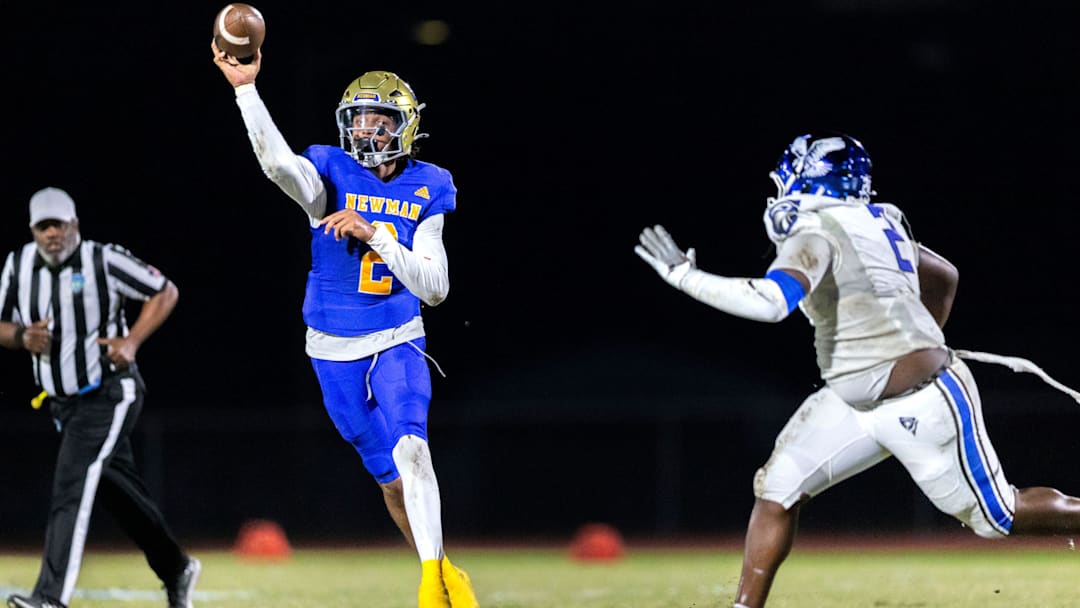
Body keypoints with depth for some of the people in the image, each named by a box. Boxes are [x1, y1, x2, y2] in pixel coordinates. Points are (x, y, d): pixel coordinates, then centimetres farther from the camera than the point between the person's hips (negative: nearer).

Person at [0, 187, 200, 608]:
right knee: (118, 493, 15)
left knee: (71, 487, -20)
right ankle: (176, 569, 34)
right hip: (63, 401, 7)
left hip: (109, 395, -7)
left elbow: (165, 292, -5)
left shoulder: (103, 261, -14)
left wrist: (132, 341, -17)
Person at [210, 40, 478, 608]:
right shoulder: (331, 175, -8)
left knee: (410, 448, -24)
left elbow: (435, 288, -11)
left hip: (398, 341, 0)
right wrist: (246, 89, -43)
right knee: (392, 476, 7)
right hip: (335, 348, 0)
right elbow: (277, 162, -32)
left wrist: (375, 234, -23)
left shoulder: (425, 191, -4)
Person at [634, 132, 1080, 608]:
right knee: (776, 490, -1)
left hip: (920, 402, -9)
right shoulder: (874, 224, 11)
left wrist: (686, 276, -23)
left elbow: (769, 303, -32)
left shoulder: (816, 233, -15)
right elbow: (944, 277, 24)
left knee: (998, 516, 1)